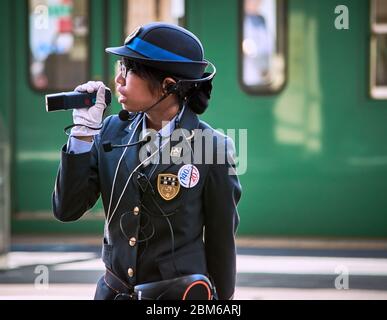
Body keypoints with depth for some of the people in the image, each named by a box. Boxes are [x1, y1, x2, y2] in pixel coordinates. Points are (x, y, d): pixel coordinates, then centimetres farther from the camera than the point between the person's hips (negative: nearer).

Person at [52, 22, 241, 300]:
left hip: (182, 295, -3)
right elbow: (67, 210, -4)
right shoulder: (112, 132, 0)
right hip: (114, 291, 4)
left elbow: (221, 238, -4)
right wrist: (84, 130, -10)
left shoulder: (211, 148, -11)